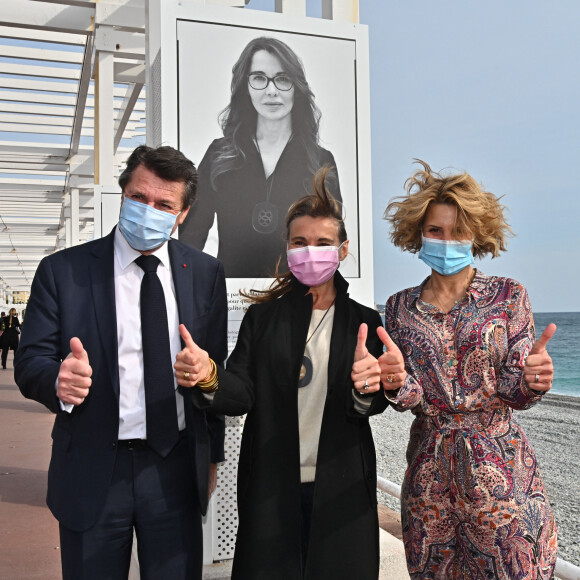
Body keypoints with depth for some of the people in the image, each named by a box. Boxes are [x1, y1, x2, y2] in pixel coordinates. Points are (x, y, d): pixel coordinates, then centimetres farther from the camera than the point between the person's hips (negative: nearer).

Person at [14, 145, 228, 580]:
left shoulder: (205, 273, 2)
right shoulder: (62, 271, -3)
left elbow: (217, 369, 7)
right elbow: (30, 364, -5)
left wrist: (212, 455, 10)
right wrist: (58, 380, -29)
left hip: (175, 470, 2)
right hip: (92, 473, -1)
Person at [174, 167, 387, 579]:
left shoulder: (364, 321, 2)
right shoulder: (264, 316, 1)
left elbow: (375, 403, -6)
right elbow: (242, 394, -5)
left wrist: (367, 388, -29)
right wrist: (209, 376, -26)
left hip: (341, 491, 1)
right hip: (272, 487, 0)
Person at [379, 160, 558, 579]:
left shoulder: (508, 295, -3)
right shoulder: (401, 308, 3)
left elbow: (516, 394, -5)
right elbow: (412, 399, 1)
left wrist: (532, 380, -28)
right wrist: (398, 385, -21)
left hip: (499, 465, -2)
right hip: (431, 471, 2)